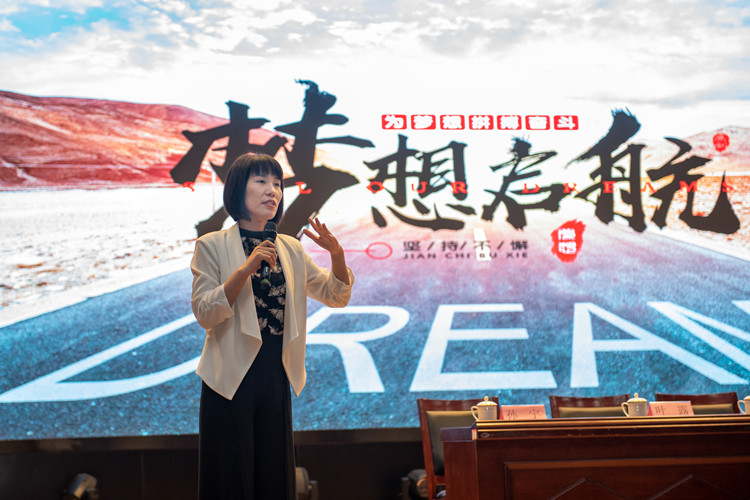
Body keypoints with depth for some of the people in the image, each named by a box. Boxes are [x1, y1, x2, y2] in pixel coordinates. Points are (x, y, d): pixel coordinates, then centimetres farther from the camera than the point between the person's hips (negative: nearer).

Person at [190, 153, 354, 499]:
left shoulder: (290, 248, 10)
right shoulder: (212, 246, -3)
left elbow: (336, 297, 8)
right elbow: (204, 313, -13)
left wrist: (336, 253, -9)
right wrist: (246, 269, -23)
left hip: (275, 377, 5)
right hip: (232, 378, -4)